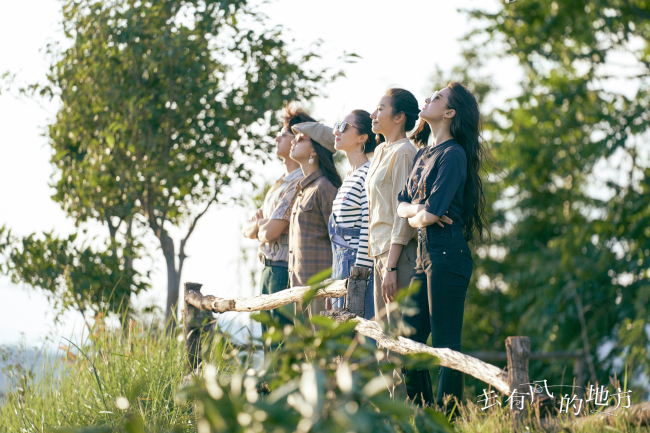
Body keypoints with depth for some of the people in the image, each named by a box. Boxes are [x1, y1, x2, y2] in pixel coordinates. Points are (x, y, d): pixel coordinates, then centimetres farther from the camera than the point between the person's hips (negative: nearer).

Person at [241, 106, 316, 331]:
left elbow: (269, 233, -19)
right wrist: (259, 223, -5)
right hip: (268, 269, 10)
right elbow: (247, 229, 18)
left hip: (285, 272, -10)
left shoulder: (300, 182, -14)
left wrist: (261, 228, 4)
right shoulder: (280, 182, 17)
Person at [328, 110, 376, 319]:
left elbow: (369, 227, -17)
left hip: (358, 262, -9)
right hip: (341, 264, 9)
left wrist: (360, 274, -19)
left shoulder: (369, 173, -11)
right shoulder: (350, 176, 19)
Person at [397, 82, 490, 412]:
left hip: (447, 255, -9)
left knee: (445, 345, -6)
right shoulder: (424, 153, 18)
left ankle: (447, 417, -2)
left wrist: (416, 217, 5)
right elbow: (401, 204, 13)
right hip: (424, 254, 9)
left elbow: (431, 214, -16)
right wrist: (418, 210, -7)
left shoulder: (453, 154, -9)